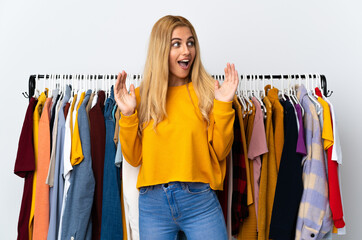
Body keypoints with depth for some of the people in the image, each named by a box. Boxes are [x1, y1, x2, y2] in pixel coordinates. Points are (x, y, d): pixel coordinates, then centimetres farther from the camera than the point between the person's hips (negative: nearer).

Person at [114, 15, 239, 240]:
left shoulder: (207, 92, 1)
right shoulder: (142, 95, 4)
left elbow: (220, 151, -2)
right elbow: (134, 158, 3)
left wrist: (223, 105, -10)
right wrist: (128, 115, -7)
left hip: (200, 199, -1)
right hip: (152, 202, 1)